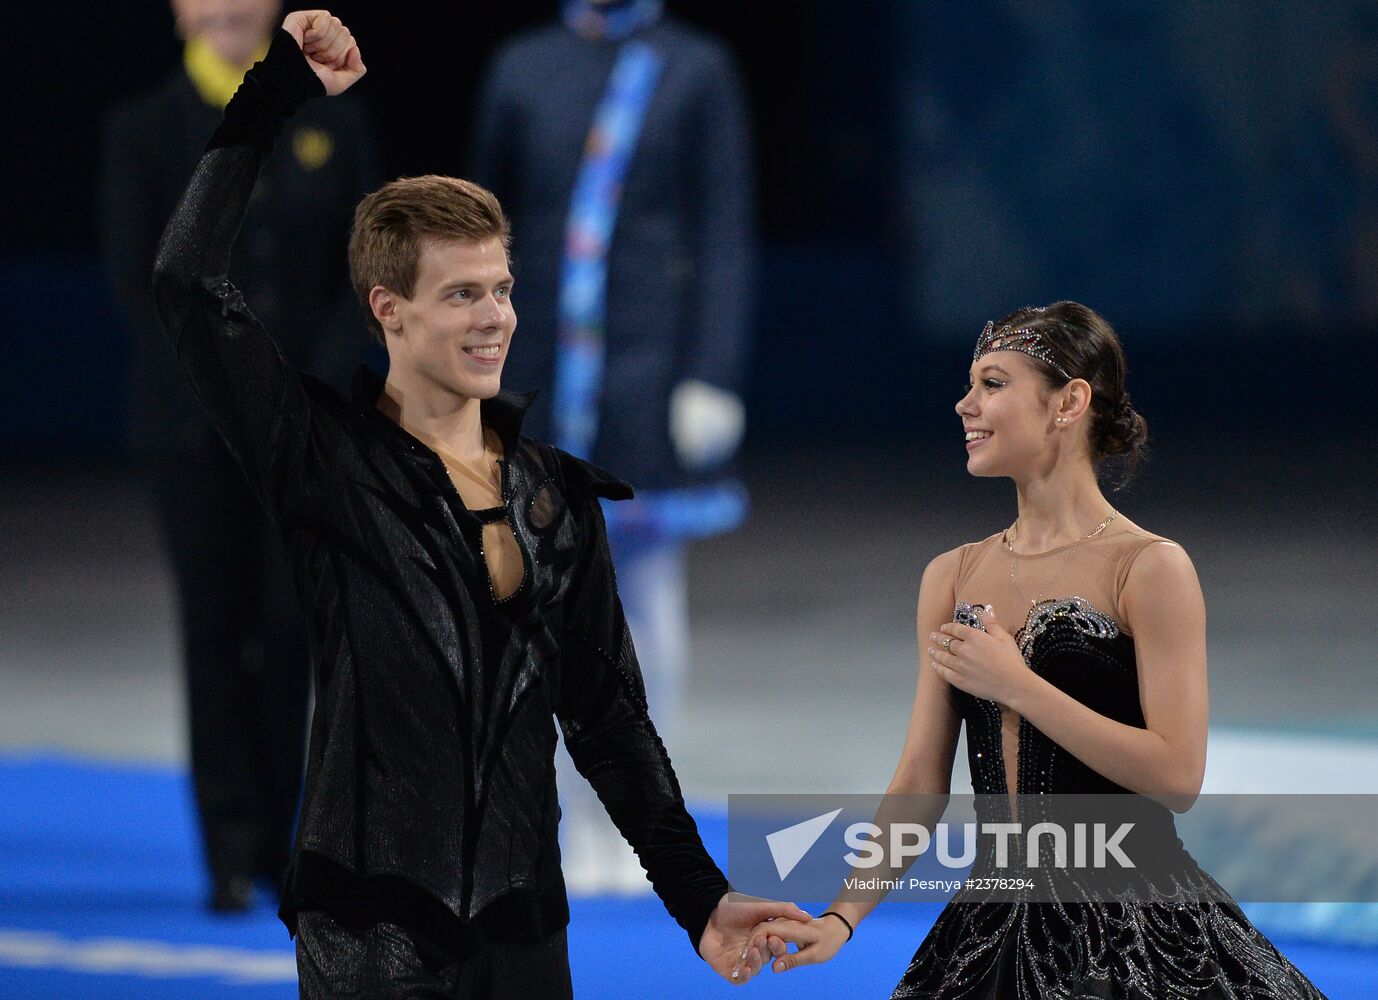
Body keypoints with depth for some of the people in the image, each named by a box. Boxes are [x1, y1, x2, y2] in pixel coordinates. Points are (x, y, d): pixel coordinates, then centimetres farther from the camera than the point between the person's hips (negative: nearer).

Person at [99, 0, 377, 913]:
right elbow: (135, 281, -1)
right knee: (218, 631, -1)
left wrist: (319, 384, -7)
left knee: (293, 630, -3)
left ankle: (275, 844, 5)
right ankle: (234, 855, 2)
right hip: (194, 426, -1)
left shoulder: (334, 126, 9)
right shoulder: (143, 132, 4)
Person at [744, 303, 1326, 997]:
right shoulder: (952, 578, 9)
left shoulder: (1150, 568, -8)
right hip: (995, 928, 5)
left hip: (1131, 926, -5)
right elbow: (920, 782, 9)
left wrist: (1017, 684, -17)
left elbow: (1177, 775, -16)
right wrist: (842, 917, -4)